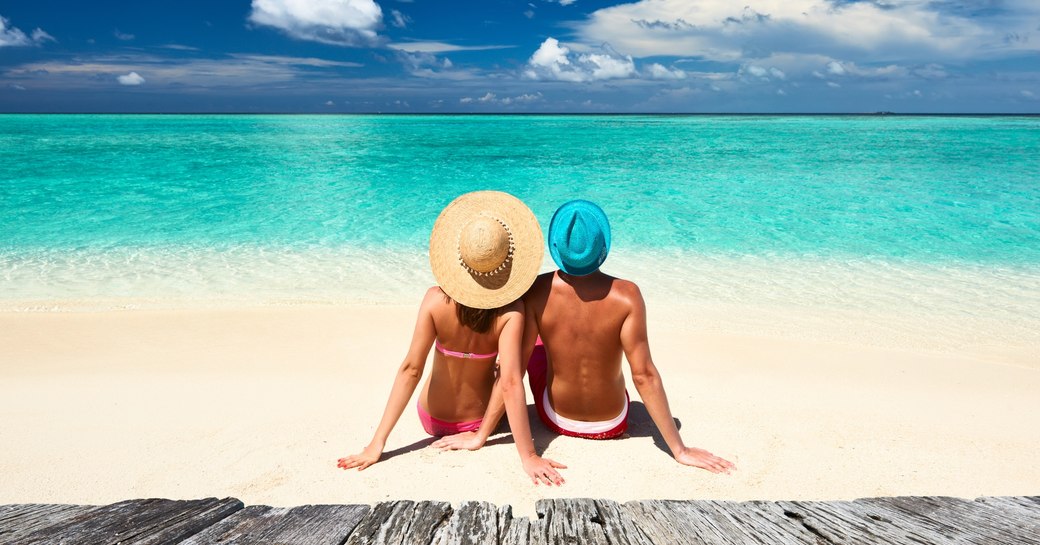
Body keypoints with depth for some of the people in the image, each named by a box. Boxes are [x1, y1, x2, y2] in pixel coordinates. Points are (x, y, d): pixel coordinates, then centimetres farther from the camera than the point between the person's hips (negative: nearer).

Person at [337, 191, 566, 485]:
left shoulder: (436, 299, -24)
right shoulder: (510, 311, -27)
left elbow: (411, 369, -24)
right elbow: (510, 383, -31)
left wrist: (377, 443, -20)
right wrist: (529, 457, -25)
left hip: (433, 421, 1)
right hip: (480, 421, -1)